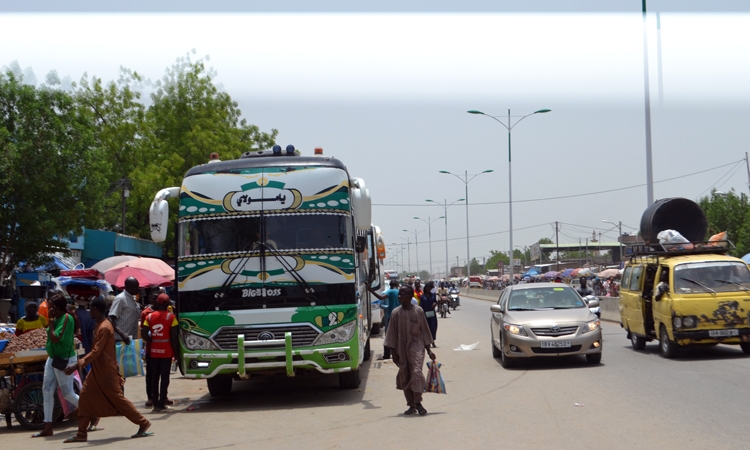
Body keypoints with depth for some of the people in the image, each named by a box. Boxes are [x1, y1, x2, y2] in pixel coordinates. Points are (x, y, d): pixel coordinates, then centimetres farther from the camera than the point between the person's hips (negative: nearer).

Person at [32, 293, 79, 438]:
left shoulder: (66, 318, -19)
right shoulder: (57, 318, 7)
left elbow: (55, 338, -24)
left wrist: (51, 320, -18)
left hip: (65, 360, -9)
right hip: (53, 358, 9)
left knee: (67, 393, -2)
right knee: (47, 391, 6)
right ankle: (48, 427, 10)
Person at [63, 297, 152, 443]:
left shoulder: (104, 328, -21)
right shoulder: (100, 325, 11)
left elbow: (96, 352, -26)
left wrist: (77, 365, -29)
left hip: (106, 371, -10)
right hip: (97, 370, 10)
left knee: (117, 398, -3)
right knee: (85, 396, 5)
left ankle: (143, 424, 7)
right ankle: (81, 434, 7)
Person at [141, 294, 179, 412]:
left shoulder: (150, 316, 3)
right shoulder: (171, 317, -6)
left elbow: (143, 334, -5)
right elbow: (173, 336, -10)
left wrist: (152, 342, 9)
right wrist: (176, 351, -2)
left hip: (153, 352, 3)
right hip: (166, 352, -3)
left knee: (154, 378, 10)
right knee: (164, 377, -1)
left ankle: (156, 403, 11)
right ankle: (161, 404, -4)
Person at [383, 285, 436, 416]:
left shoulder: (418, 311, -3)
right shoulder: (396, 313, 0)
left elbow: (425, 331, 5)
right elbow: (392, 334, 4)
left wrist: (428, 350, 6)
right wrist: (394, 352, 0)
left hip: (416, 346, -2)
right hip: (402, 348, 2)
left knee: (416, 373, -16)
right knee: (404, 377, 4)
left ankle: (418, 402, -10)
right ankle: (411, 405, 14)